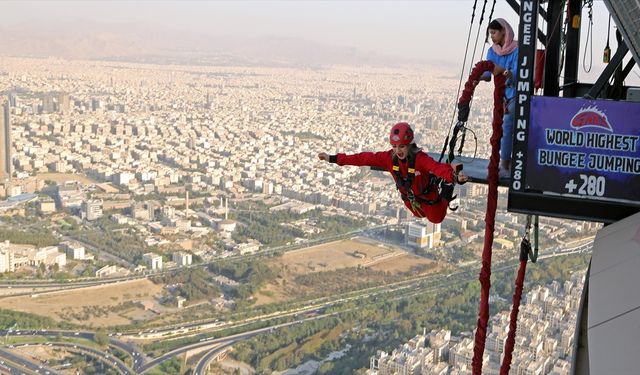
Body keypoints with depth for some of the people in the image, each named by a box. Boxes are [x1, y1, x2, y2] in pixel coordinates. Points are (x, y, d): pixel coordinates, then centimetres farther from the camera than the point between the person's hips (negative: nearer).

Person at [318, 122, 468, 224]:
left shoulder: (420, 159, -42)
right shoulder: (389, 157, -28)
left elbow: (439, 167, -60)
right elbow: (364, 158, -27)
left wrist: (455, 176, -83)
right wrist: (334, 158, -29)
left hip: (427, 195, -4)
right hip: (409, 197, 4)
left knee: (436, 219, 26)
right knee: (420, 215, 35)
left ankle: (447, 189, 46)